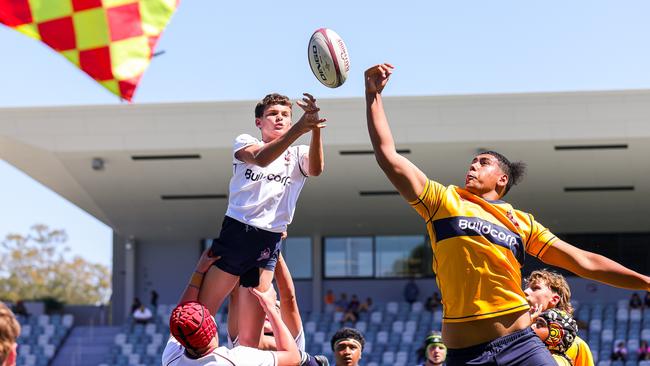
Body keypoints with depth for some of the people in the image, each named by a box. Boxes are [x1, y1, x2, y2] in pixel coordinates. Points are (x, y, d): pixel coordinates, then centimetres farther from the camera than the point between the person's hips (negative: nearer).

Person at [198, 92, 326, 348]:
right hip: (235, 233, -1)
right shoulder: (244, 142, 9)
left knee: (250, 338, 0)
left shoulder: (298, 155, 13)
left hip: (269, 243, 1)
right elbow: (260, 158, -16)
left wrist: (315, 130, -30)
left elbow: (315, 169, -12)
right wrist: (299, 129, -31)